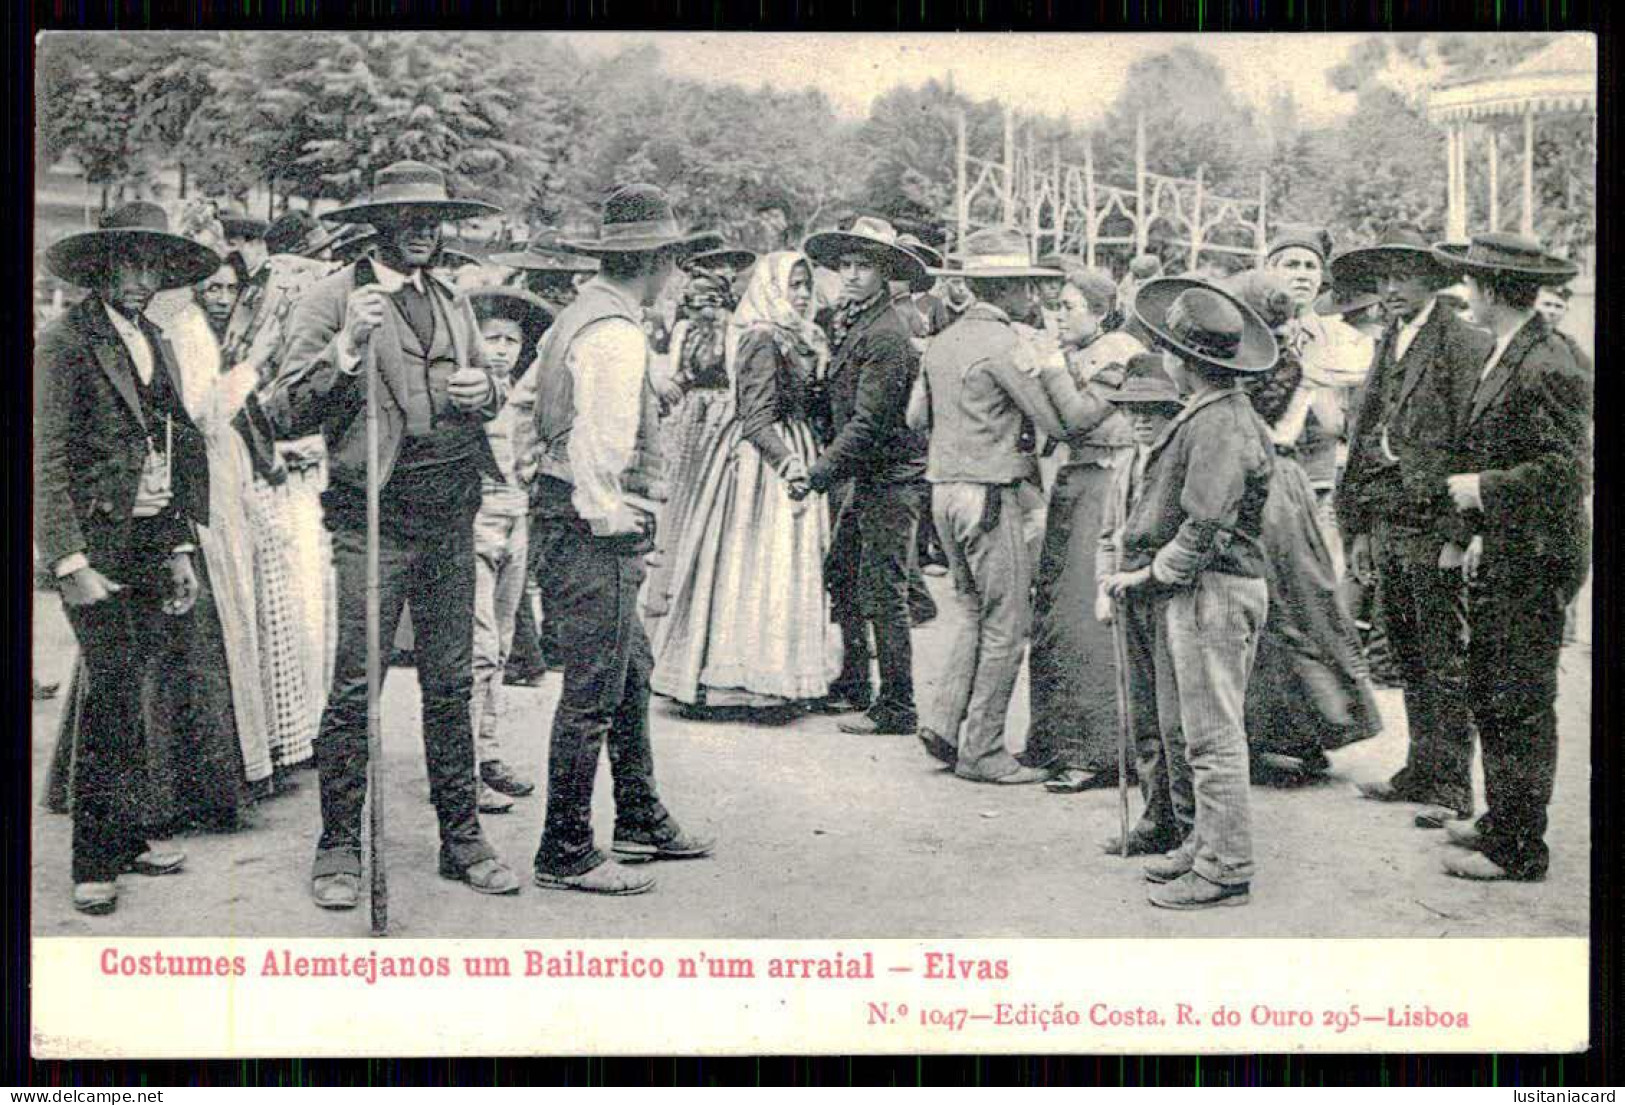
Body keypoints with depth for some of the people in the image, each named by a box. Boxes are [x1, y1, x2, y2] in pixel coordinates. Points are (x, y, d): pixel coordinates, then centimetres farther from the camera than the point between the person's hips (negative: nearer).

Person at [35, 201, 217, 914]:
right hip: (97, 542, -6)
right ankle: (96, 861, -5)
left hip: (153, 544, 6)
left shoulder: (157, 347, 16)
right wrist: (71, 563, -16)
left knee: (127, 693, 9)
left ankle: (123, 840, 16)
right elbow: (46, 465, -10)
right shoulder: (64, 345, -6)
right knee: (114, 691, -10)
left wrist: (181, 548, 15)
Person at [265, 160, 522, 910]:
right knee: (356, 686, -7)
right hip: (374, 513, -6)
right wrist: (343, 350, -22)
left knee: (451, 683, 10)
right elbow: (283, 415, -10)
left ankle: (461, 838, 17)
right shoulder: (334, 299, -3)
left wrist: (488, 389, 4)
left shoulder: (450, 301, 17)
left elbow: (484, 384, 28)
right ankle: (339, 849, 3)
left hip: (452, 511, 6)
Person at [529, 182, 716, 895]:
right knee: (592, 694, -4)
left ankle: (640, 821, 31)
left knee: (631, 672, 19)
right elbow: (599, 446, -23)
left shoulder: (578, 315, 13)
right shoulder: (616, 334, -18)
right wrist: (609, 520, -15)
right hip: (597, 530, -11)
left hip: (564, 510, 11)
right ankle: (565, 855, 3)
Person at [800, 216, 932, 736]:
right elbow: (834, 406, 19)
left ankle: (896, 709, 2)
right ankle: (853, 686, 28)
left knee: (882, 594, -5)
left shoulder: (886, 334, -18)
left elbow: (869, 421, -20)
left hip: (890, 479, -9)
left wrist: (823, 470, -18)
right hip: (861, 478, 9)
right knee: (841, 578, 16)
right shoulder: (842, 320, 11)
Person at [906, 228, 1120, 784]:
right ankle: (982, 752, 4)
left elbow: (916, 416, 17)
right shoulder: (1005, 347, -15)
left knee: (975, 612, 20)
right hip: (989, 496, -9)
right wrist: (1115, 383, -3)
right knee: (1005, 623, 0)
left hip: (945, 492, 9)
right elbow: (1066, 421, -14)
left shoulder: (943, 342, 11)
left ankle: (944, 723, 13)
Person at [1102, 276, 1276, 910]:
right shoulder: (1204, 416, 14)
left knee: (1213, 737, -5)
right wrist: (1142, 570, 10)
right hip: (1191, 596, 10)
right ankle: (1199, 844, 28)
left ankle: (1224, 870, 1)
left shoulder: (1220, 425, -18)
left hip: (1215, 595, -10)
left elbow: (1205, 530, -22)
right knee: (1180, 729, 17)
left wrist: (1149, 573, -11)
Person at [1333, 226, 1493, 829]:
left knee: (1445, 666, -1)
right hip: (1389, 531, 8)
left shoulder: (1466, 346, -9)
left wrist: (1459, 535, -17)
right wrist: (1358, 529, 13)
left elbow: (1472, 445, -14)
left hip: (1437, 535, -8)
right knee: (1409, 662, 14)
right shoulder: (1388, 348, 15)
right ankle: (1421, 772, 23)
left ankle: (1450, 786, 6)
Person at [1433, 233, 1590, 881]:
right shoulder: (1503, 359, 13)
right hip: (1504, 557, 10)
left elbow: (1566, 470, -23)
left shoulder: (1547, 368, -19)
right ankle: (1501, 822, 30)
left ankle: (1518, 851, 4)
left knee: (1519, 706, -3)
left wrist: (1483, 489, -16)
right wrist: (1484, 535, 15)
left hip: (1533, 564, -10)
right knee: (1488, 693, 17)